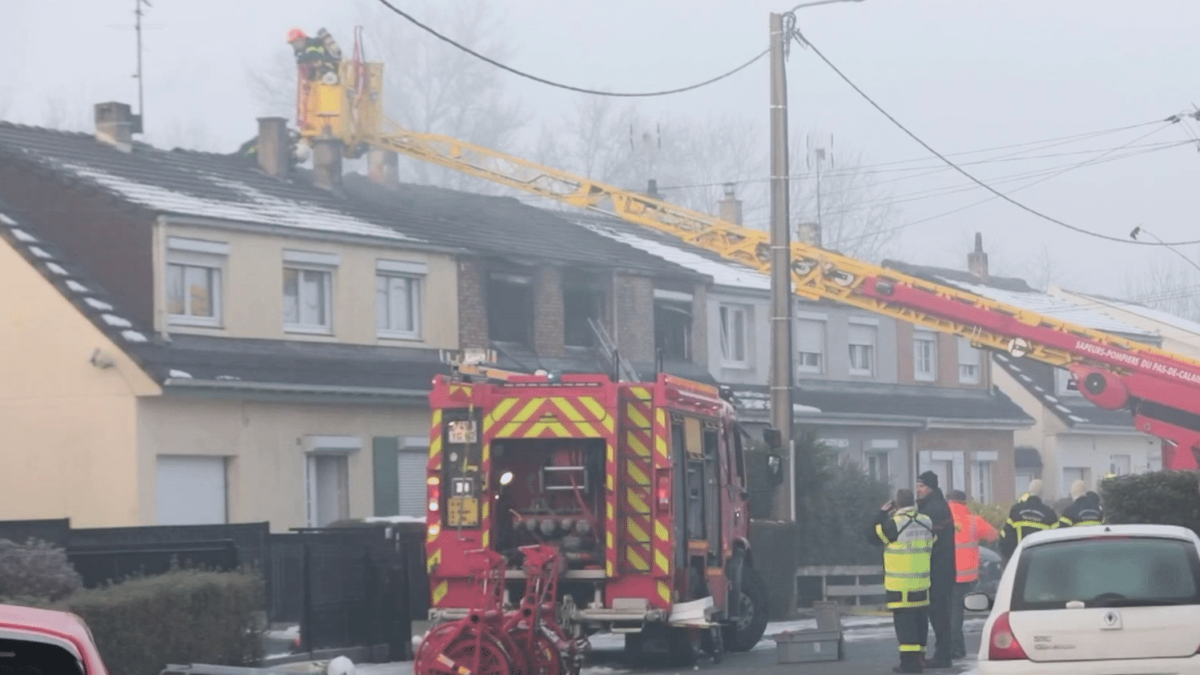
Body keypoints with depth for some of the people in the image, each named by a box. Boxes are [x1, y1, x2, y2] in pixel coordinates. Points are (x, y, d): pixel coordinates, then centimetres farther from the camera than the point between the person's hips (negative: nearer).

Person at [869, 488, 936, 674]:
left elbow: (873, 536, -3)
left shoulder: (894, 524, -14)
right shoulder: (926, 522, 6)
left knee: (904, 621, -5)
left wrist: (882, 514, 5)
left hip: (900, 584, -6)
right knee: (920, 619, 12)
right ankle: (919, 658, 17)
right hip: (922, 582, 6)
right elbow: (933, 542, 21)